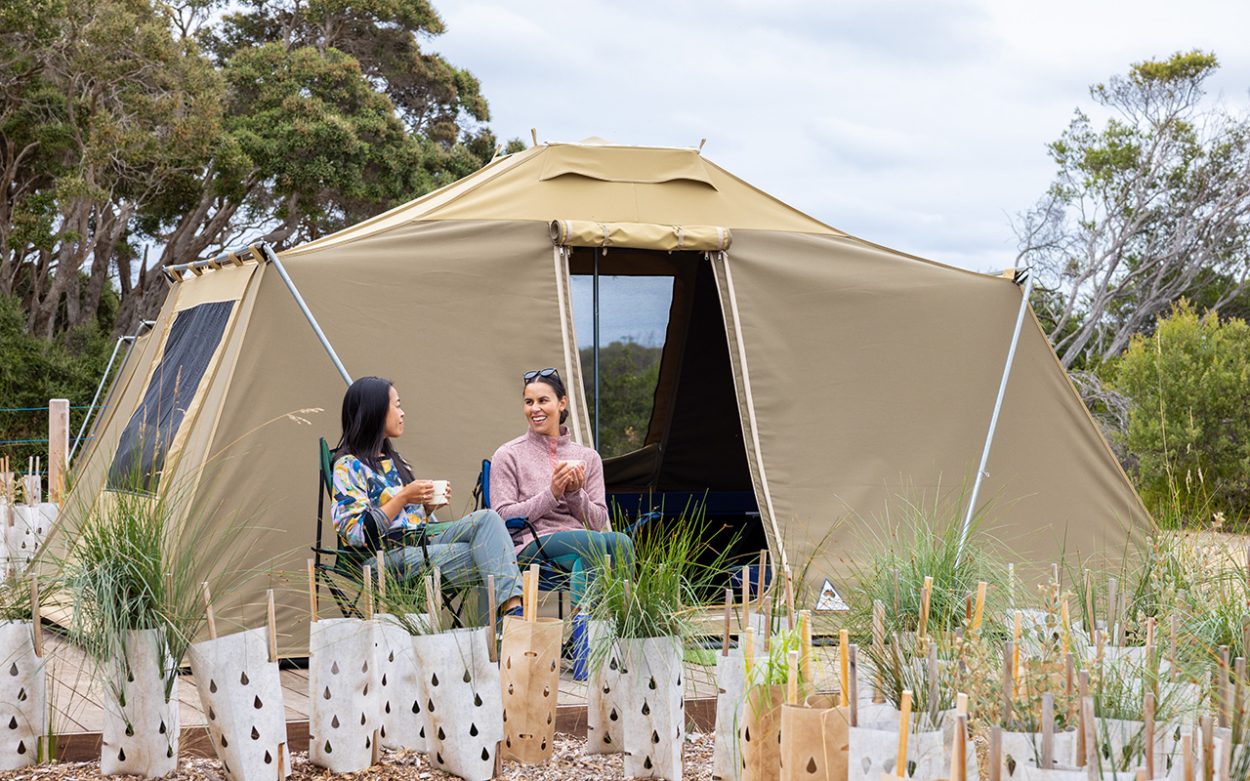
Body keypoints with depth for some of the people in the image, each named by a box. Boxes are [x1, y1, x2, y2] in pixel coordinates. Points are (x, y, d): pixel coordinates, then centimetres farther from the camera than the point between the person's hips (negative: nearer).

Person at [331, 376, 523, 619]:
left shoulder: (391, 459, 24)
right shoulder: (348, 467, -3)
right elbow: (355, 533, -13)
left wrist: (429, 505, 6)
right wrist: (403, 498, -15)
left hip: (423, 544, 8)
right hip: (391, 558, -8)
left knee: (488, 518, -20)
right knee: (485, 559, -24)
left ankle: (512, 608, -37)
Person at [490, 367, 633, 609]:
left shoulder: (588, 457, 19)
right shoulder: (508, 455, 10)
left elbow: (599, 521, 15)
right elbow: (503, 517, 0)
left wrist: (575, 493, -5)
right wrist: (552, 494, -10)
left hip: (582, 545, 4)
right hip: (531, 547, -4)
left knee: (622, 543, -33)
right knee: (596, 542, -34)